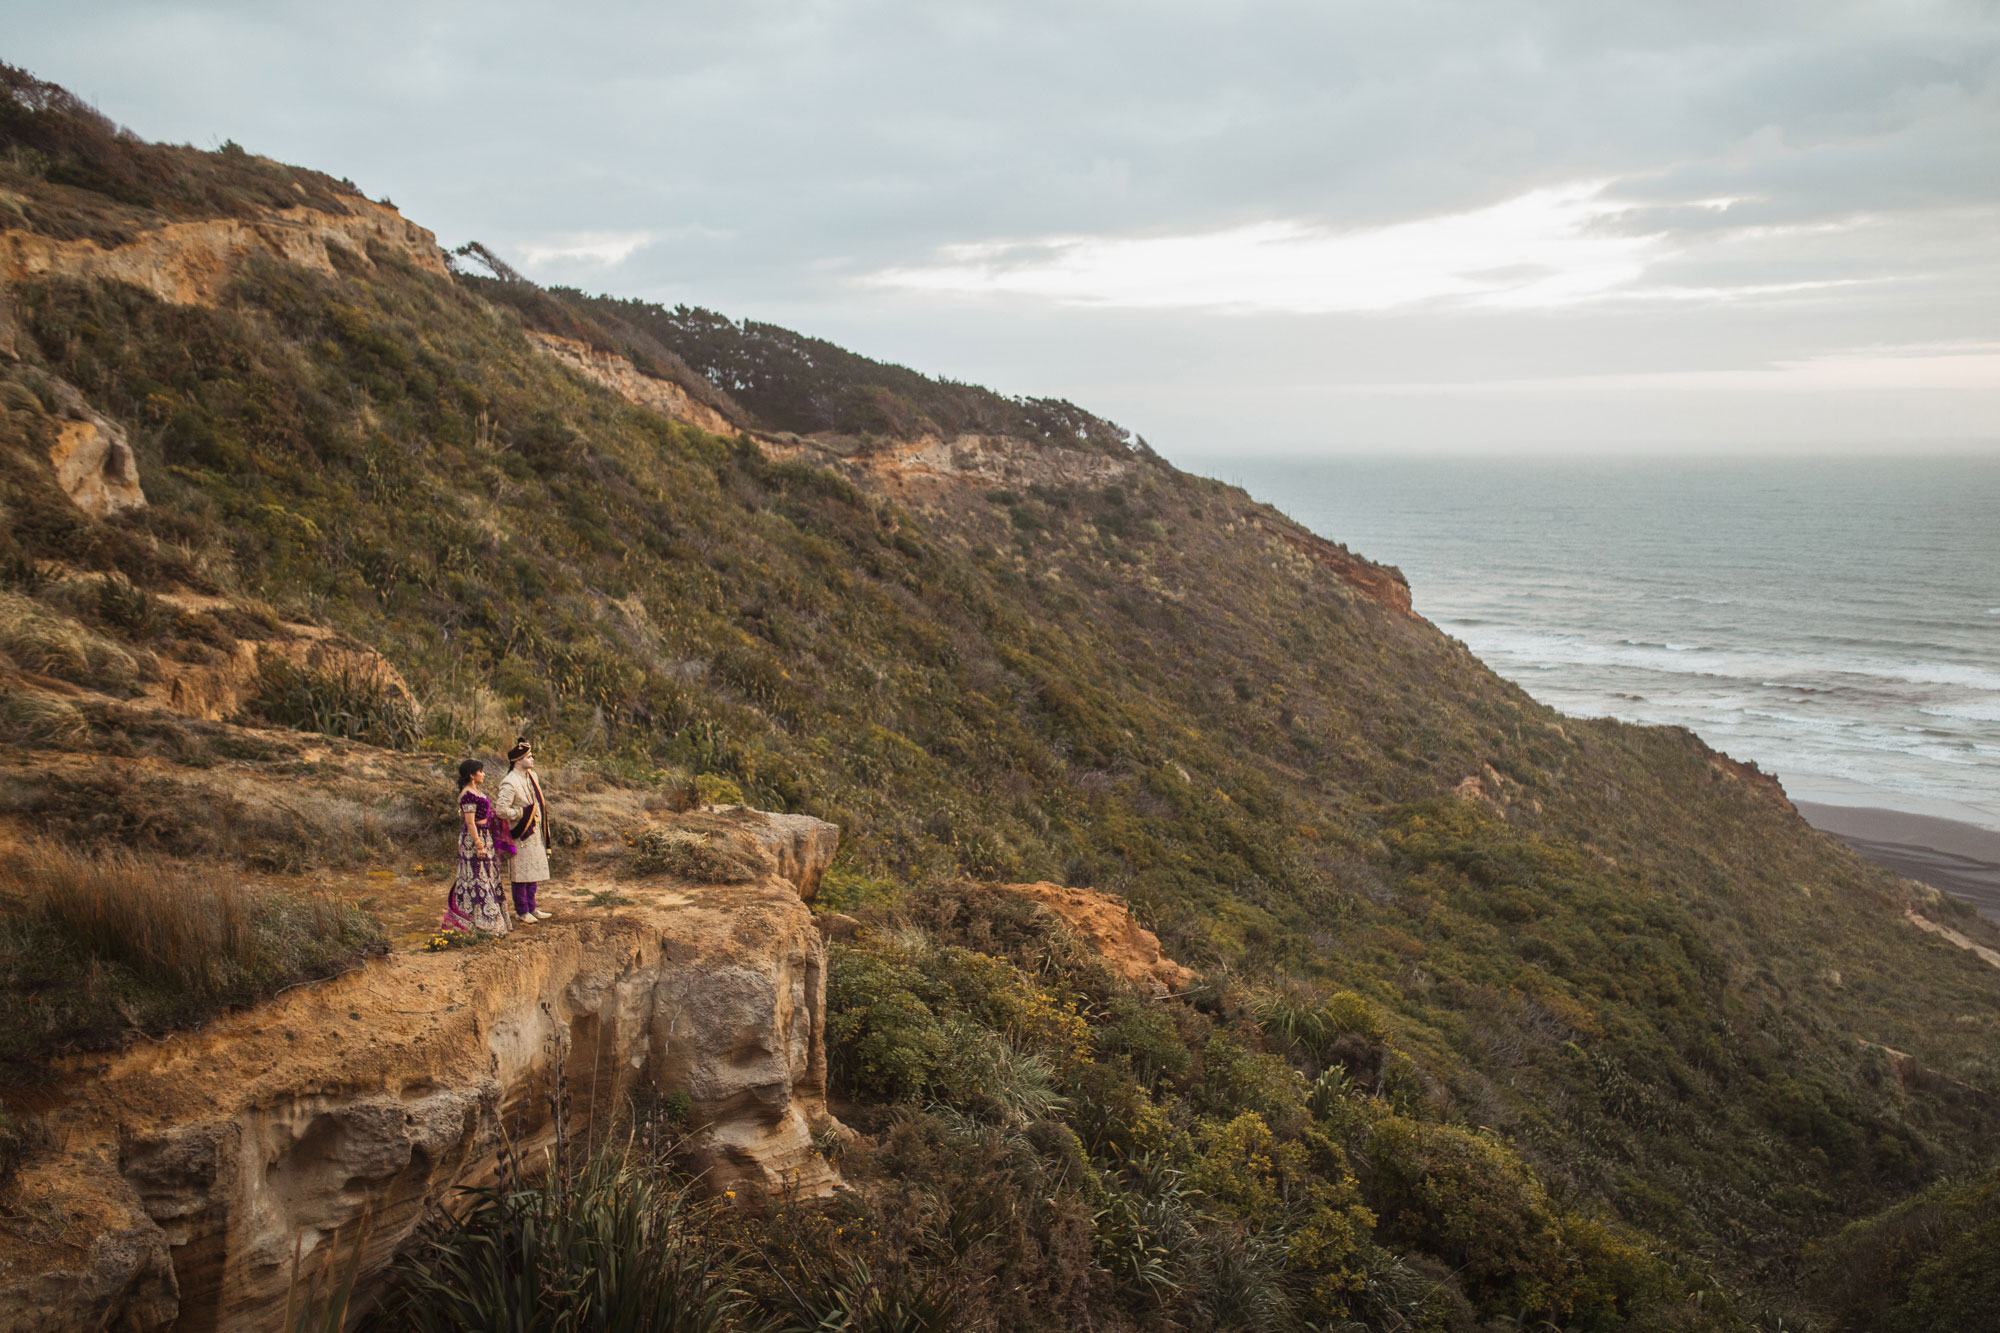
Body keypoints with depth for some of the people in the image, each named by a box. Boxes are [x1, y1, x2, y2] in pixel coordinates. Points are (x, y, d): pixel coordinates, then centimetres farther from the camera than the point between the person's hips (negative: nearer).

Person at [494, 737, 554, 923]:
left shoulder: (532, 776, 8)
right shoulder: (510, 783, -19)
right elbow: (501, 810, -24)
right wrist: (522, 813, -16)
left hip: (535, 832, 8)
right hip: (521, 834, -8)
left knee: (534, 871, 13)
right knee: (522, 873, 0)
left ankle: (531, 907, 23)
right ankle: (522, 911, 10)